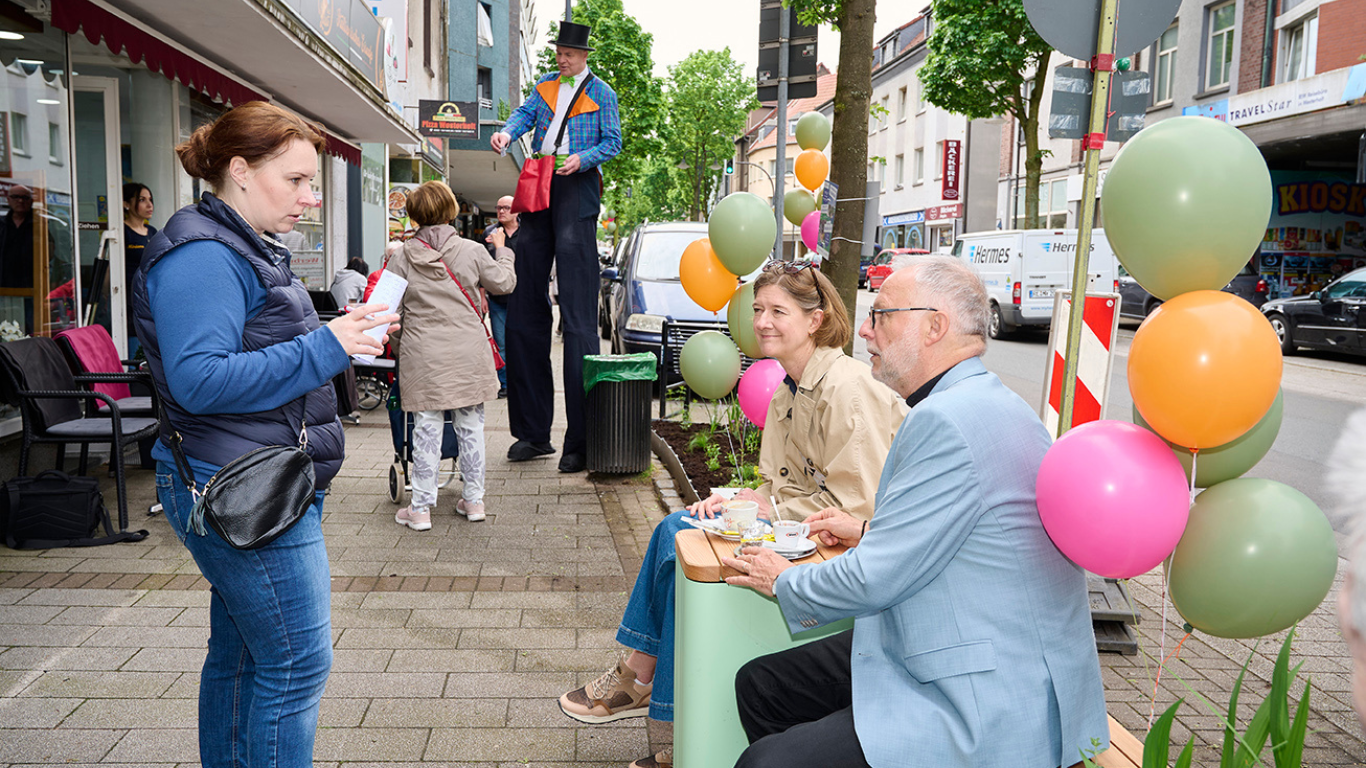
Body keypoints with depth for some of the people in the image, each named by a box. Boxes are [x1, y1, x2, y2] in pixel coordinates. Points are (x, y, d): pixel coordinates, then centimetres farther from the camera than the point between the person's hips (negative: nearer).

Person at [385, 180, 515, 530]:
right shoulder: (472, 251, -2)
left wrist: (397, 346, 16)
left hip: (422, 356, 0)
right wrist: (502, 251, 27)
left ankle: (421, 508, 8)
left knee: (426, 429, 5)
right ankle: (474, 499, 19)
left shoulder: (402, 257, -1)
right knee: (471, 426, 11)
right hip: (468, 354, 0)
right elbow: (504, 283, 11)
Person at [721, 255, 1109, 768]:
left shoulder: (947, 421, -24)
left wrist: (784, 583, -2)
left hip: (989, 711, -11)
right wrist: (871, 531, 21)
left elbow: (875, 579, -20)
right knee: (759, 684, 13)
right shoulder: (979, 402, 11)